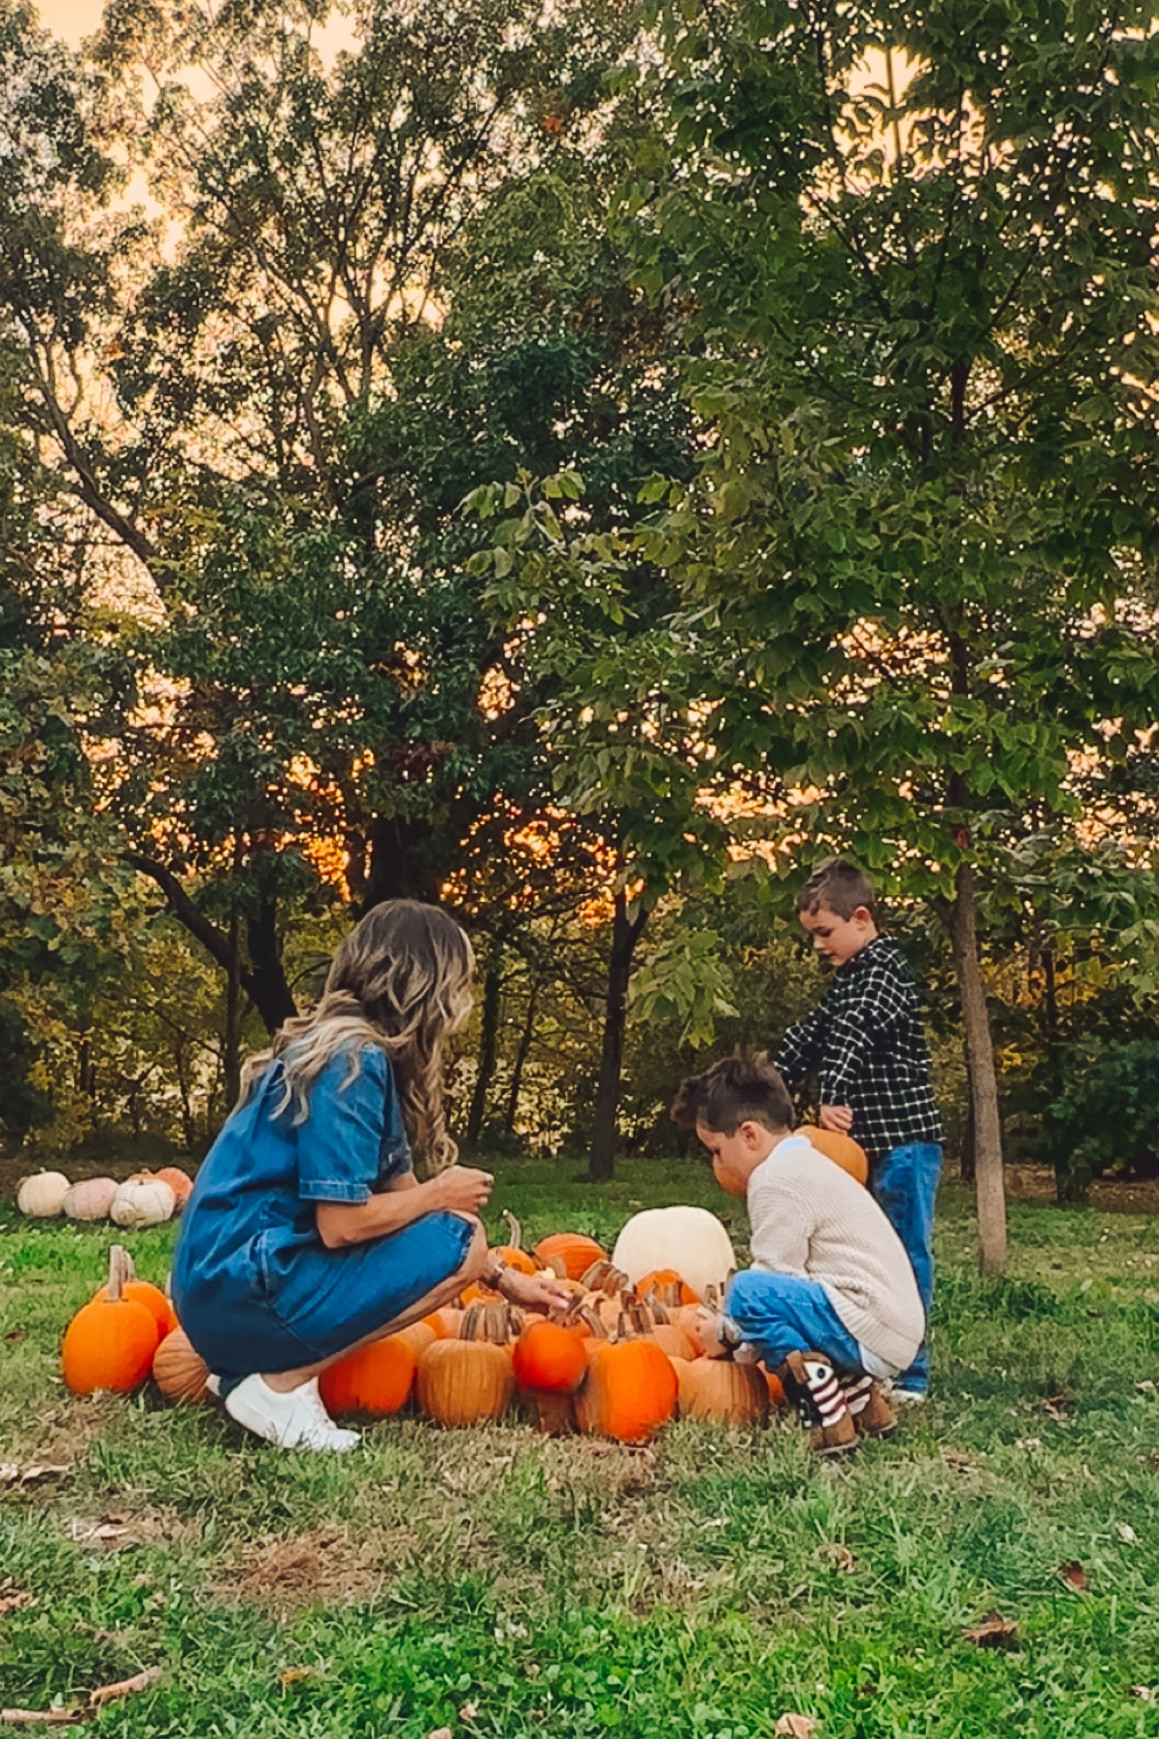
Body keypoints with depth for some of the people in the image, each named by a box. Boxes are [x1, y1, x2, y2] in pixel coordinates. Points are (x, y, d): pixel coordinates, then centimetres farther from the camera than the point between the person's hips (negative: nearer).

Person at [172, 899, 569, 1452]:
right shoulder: (353, 1059, -17)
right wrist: (439, 1195, -4)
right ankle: (280, 1383, -6)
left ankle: (252, 1363, 10)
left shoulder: (351, 1047, 12)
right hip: (241, 1294, -9)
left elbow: (394, 1189, 17)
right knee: (457, 1241, -10)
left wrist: (506, 1280, 18)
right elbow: (341, 1223, -22)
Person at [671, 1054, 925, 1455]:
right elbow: (785, 1275, 20)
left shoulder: (777, 1180, -12)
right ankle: (862, 1399, 15)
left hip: (871, 1333, -10)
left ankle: (831, 1419, -15)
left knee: (748, 1291, -20)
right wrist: (746, 1336, 15)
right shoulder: (804, 1165, 19)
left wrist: (728, 1332, 1)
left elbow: (773, 1279, -14)